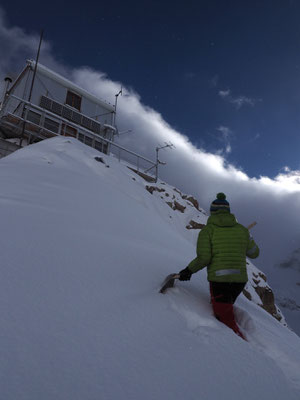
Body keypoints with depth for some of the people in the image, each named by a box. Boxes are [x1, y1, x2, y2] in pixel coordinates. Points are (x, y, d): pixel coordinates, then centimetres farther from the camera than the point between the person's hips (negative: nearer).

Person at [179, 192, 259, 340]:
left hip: (219, 279, -5)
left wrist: (189, 270, 2)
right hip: (240, 279, 5)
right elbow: (254, 253, 18)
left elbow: (203, 258, -14)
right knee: (226, 307, 29)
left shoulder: (207, 230, -4)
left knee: (226, 320, 3)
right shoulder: (241, 229, 8)